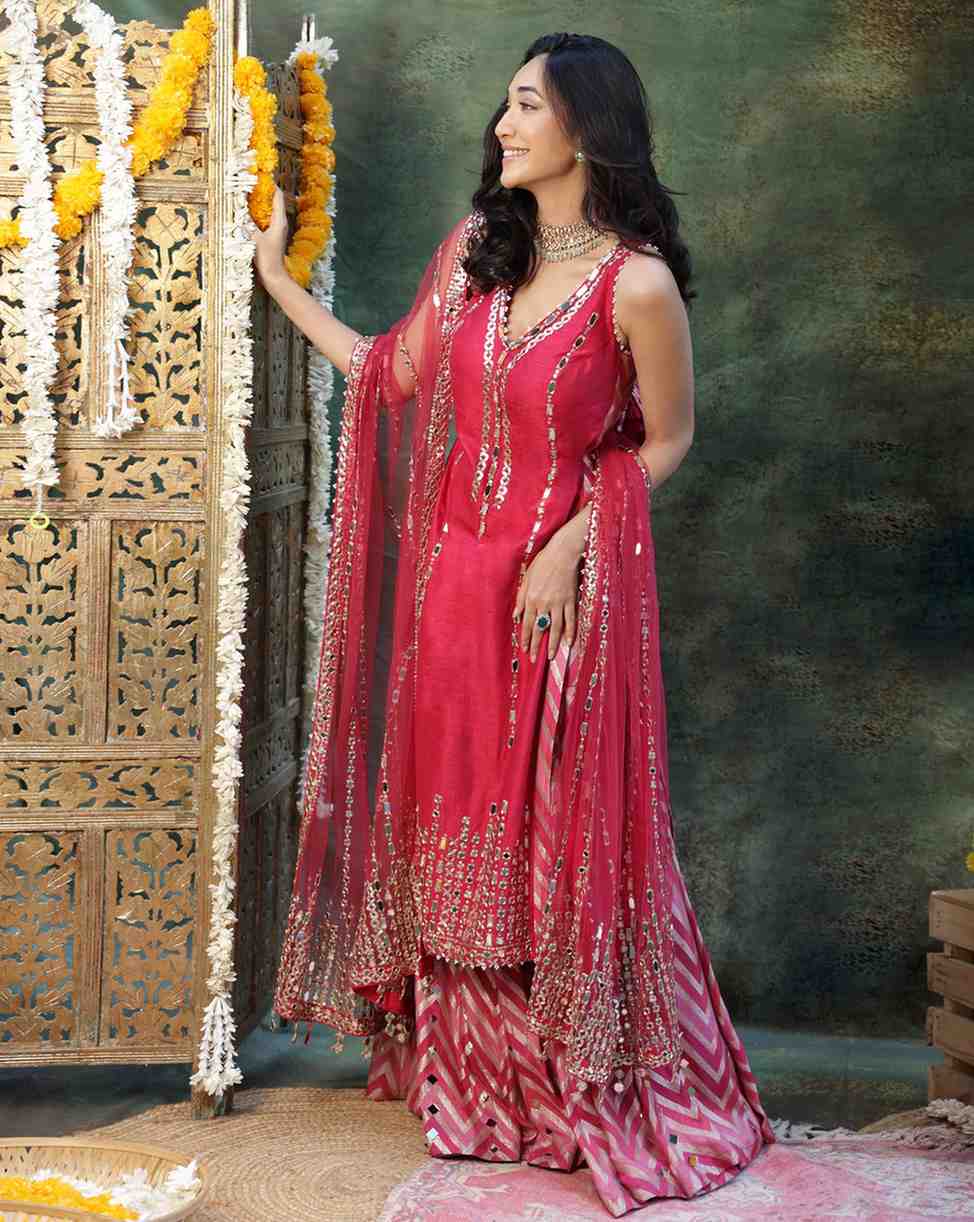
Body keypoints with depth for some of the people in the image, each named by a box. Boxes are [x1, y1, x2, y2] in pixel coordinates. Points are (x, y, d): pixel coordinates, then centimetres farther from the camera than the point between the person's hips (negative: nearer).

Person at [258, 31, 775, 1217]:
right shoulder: (474, 247, 4)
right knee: (455, 817, 13)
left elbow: (665, 440, -5)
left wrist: (572, 542, -14)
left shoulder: (636, 285, -14)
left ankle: (600, 1089, 22)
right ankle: (474, 1077, 30)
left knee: (562, 823, 3)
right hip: (452, 569, 6)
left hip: (566, 582, -6)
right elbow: (395, 374, 10)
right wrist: (280, 281, 12)